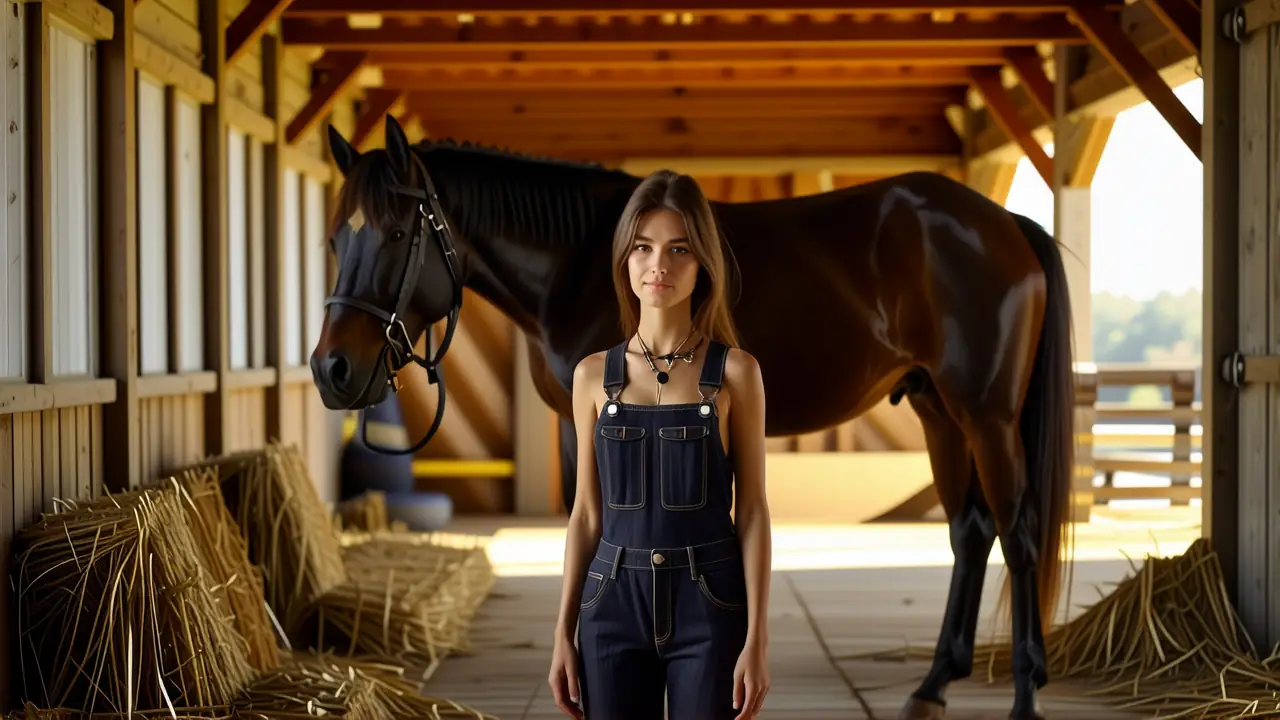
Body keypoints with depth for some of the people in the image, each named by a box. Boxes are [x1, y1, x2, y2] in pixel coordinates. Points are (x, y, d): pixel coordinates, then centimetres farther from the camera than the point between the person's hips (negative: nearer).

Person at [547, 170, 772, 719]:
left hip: (708, 604, -2)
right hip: (615, 602, 2)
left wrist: (756, 640, -8)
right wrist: (563, 633, 5)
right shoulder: (594, 375, 5)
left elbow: (751, 511, -3)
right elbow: (587, 512, 8)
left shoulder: (735, 372, -3)